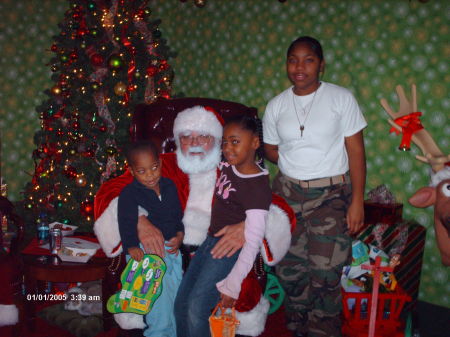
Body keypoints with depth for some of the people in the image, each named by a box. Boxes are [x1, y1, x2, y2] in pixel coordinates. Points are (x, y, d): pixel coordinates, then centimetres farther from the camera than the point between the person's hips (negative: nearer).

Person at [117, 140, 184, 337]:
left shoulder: (169, 186, 6)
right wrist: (131, 247, -28)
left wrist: (179, 236, -2)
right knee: (159, 293, -8)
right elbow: (126, 222, -16)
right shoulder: (129, 193, -10)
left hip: (171, 247, 6)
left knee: (177, 289, 15)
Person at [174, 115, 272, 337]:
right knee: (180, 305, 7)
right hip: (211, 241, 8)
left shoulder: (258, 187, -21)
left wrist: (231, 285, -19)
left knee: (196, 309, -17)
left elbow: (253, 243, -21)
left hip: (231, 250, -8)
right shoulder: (227, 165, 1)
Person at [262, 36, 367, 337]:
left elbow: (356, 151, -5)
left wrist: (357, 201, -10)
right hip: (287, 193, 3)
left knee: (325, 273, -5)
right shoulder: (276, 106, 4)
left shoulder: (341, 98, -5)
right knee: (290, 269, 9)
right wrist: (297, 165, -5)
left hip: (330, 194, -3)